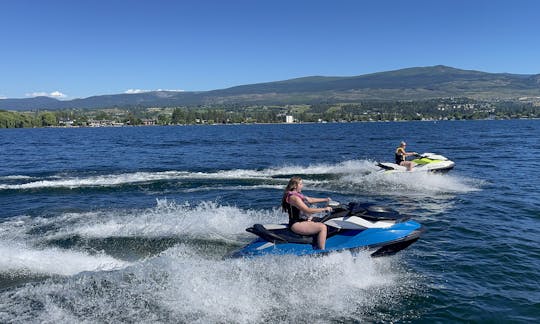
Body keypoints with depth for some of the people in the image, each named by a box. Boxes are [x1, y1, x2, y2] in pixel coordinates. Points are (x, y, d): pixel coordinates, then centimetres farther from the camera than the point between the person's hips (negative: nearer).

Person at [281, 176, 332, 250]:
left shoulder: (298, 194, 13)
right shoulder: (294, 197, -19)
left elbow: (310, 200, 23)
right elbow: (308, 210, -25)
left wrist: (325, 200, 18)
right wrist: (324, 209, -21)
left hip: (301, 221, 11)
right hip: (297, 225, -11)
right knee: (322, 227, -22)